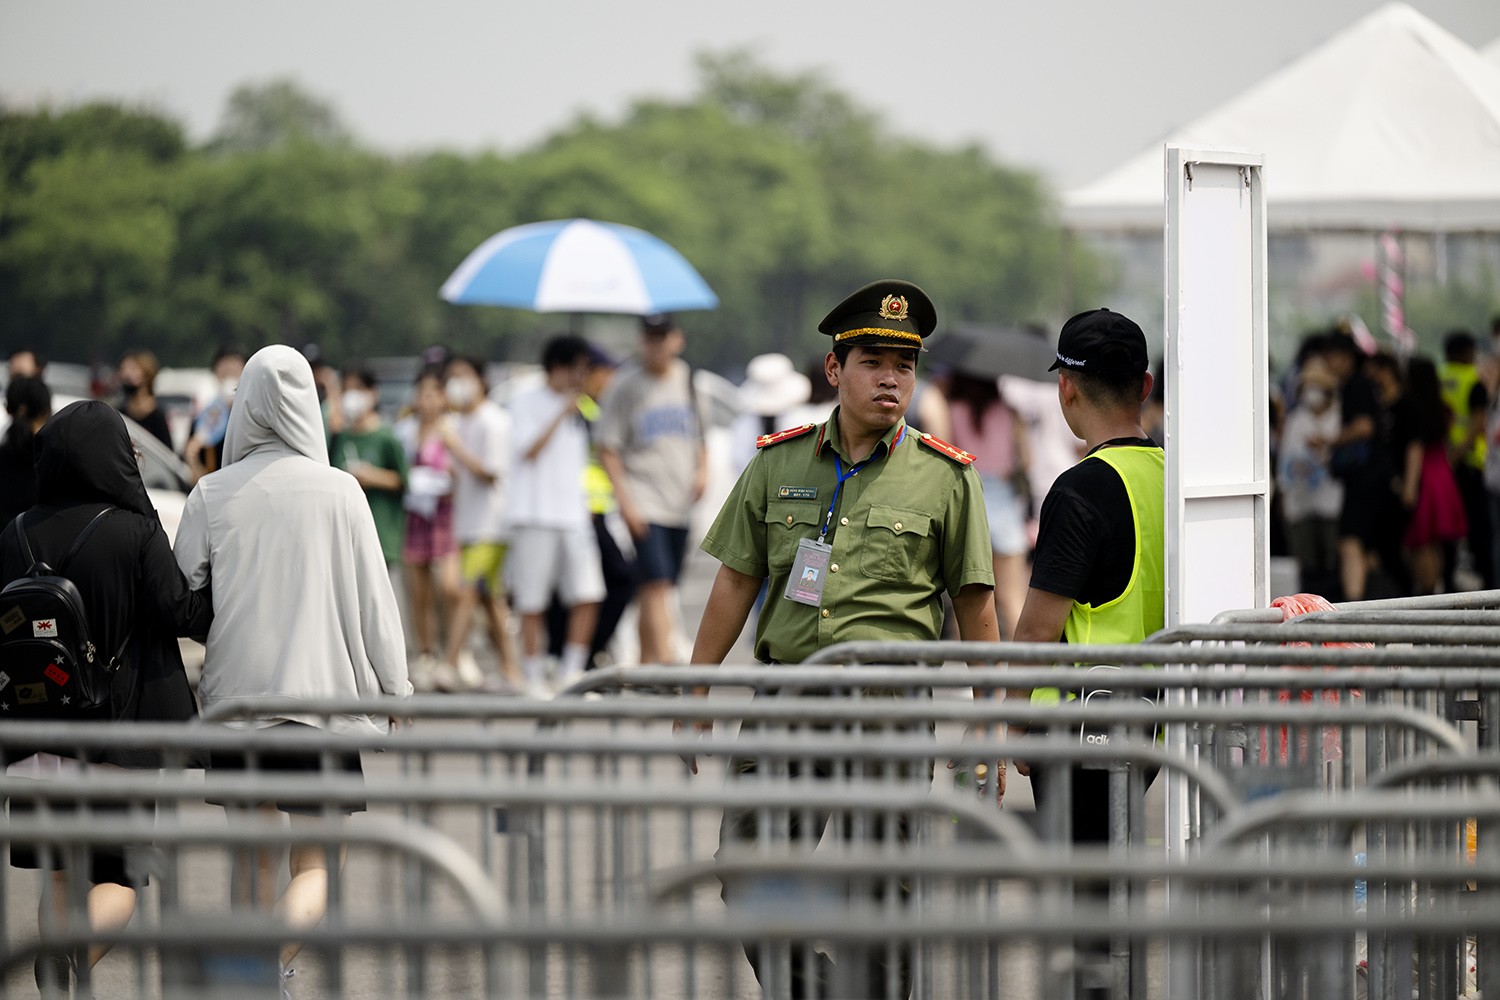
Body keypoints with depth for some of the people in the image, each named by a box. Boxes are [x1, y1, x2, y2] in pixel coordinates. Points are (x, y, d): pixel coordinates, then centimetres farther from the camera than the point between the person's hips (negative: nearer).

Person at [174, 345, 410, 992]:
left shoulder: (211, 495, -1)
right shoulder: (338, 491, -4)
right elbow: (373, 599, 0)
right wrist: (394, 686, 9)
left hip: (235, 692, 2)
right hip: (323, 693, -2)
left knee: (256, 853, 18)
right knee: (314, 864, 0)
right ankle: (274, 958, -26)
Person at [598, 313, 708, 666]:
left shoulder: (685, 377, 12)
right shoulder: (625, 384, -5)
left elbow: (698, 429, 25)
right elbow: (608, 449, -6)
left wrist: (702, 468, 7)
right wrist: (625, 501, -14)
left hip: (680, 502, 6)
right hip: (644, 501, -6)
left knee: (658, 589, 8)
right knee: (656, 583, -17)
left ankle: (646, 662, 16)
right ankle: (663, 657, -25)